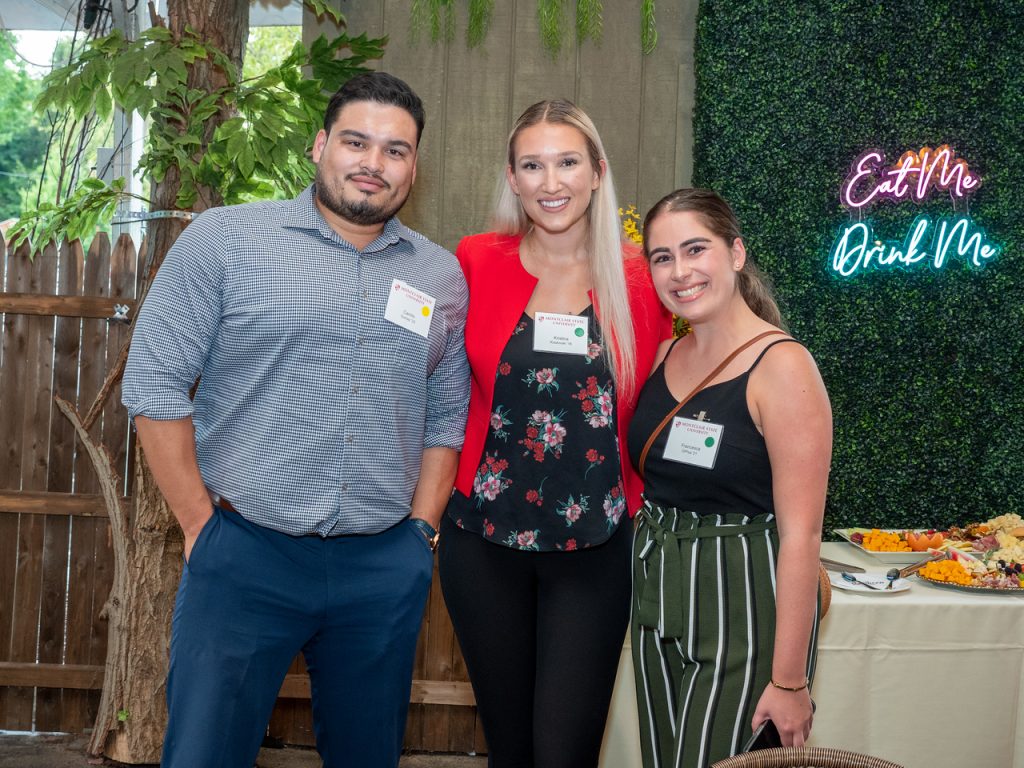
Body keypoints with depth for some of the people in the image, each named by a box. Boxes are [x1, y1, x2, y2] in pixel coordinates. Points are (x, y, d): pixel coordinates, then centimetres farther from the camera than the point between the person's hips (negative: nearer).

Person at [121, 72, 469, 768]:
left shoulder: (442, 276, 8)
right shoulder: (226, 239, -3)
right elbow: (155, 383, -5)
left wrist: (420, 530, 6)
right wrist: (202, 526, -5)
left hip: (385, 568, 4)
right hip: (244, 557, -3)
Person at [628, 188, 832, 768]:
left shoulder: (781, 366, -16)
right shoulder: (664, 356, 5)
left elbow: (801, 533, -19)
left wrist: (789, 679, -19)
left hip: (745, 608, -7)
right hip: (658, 598, 7)